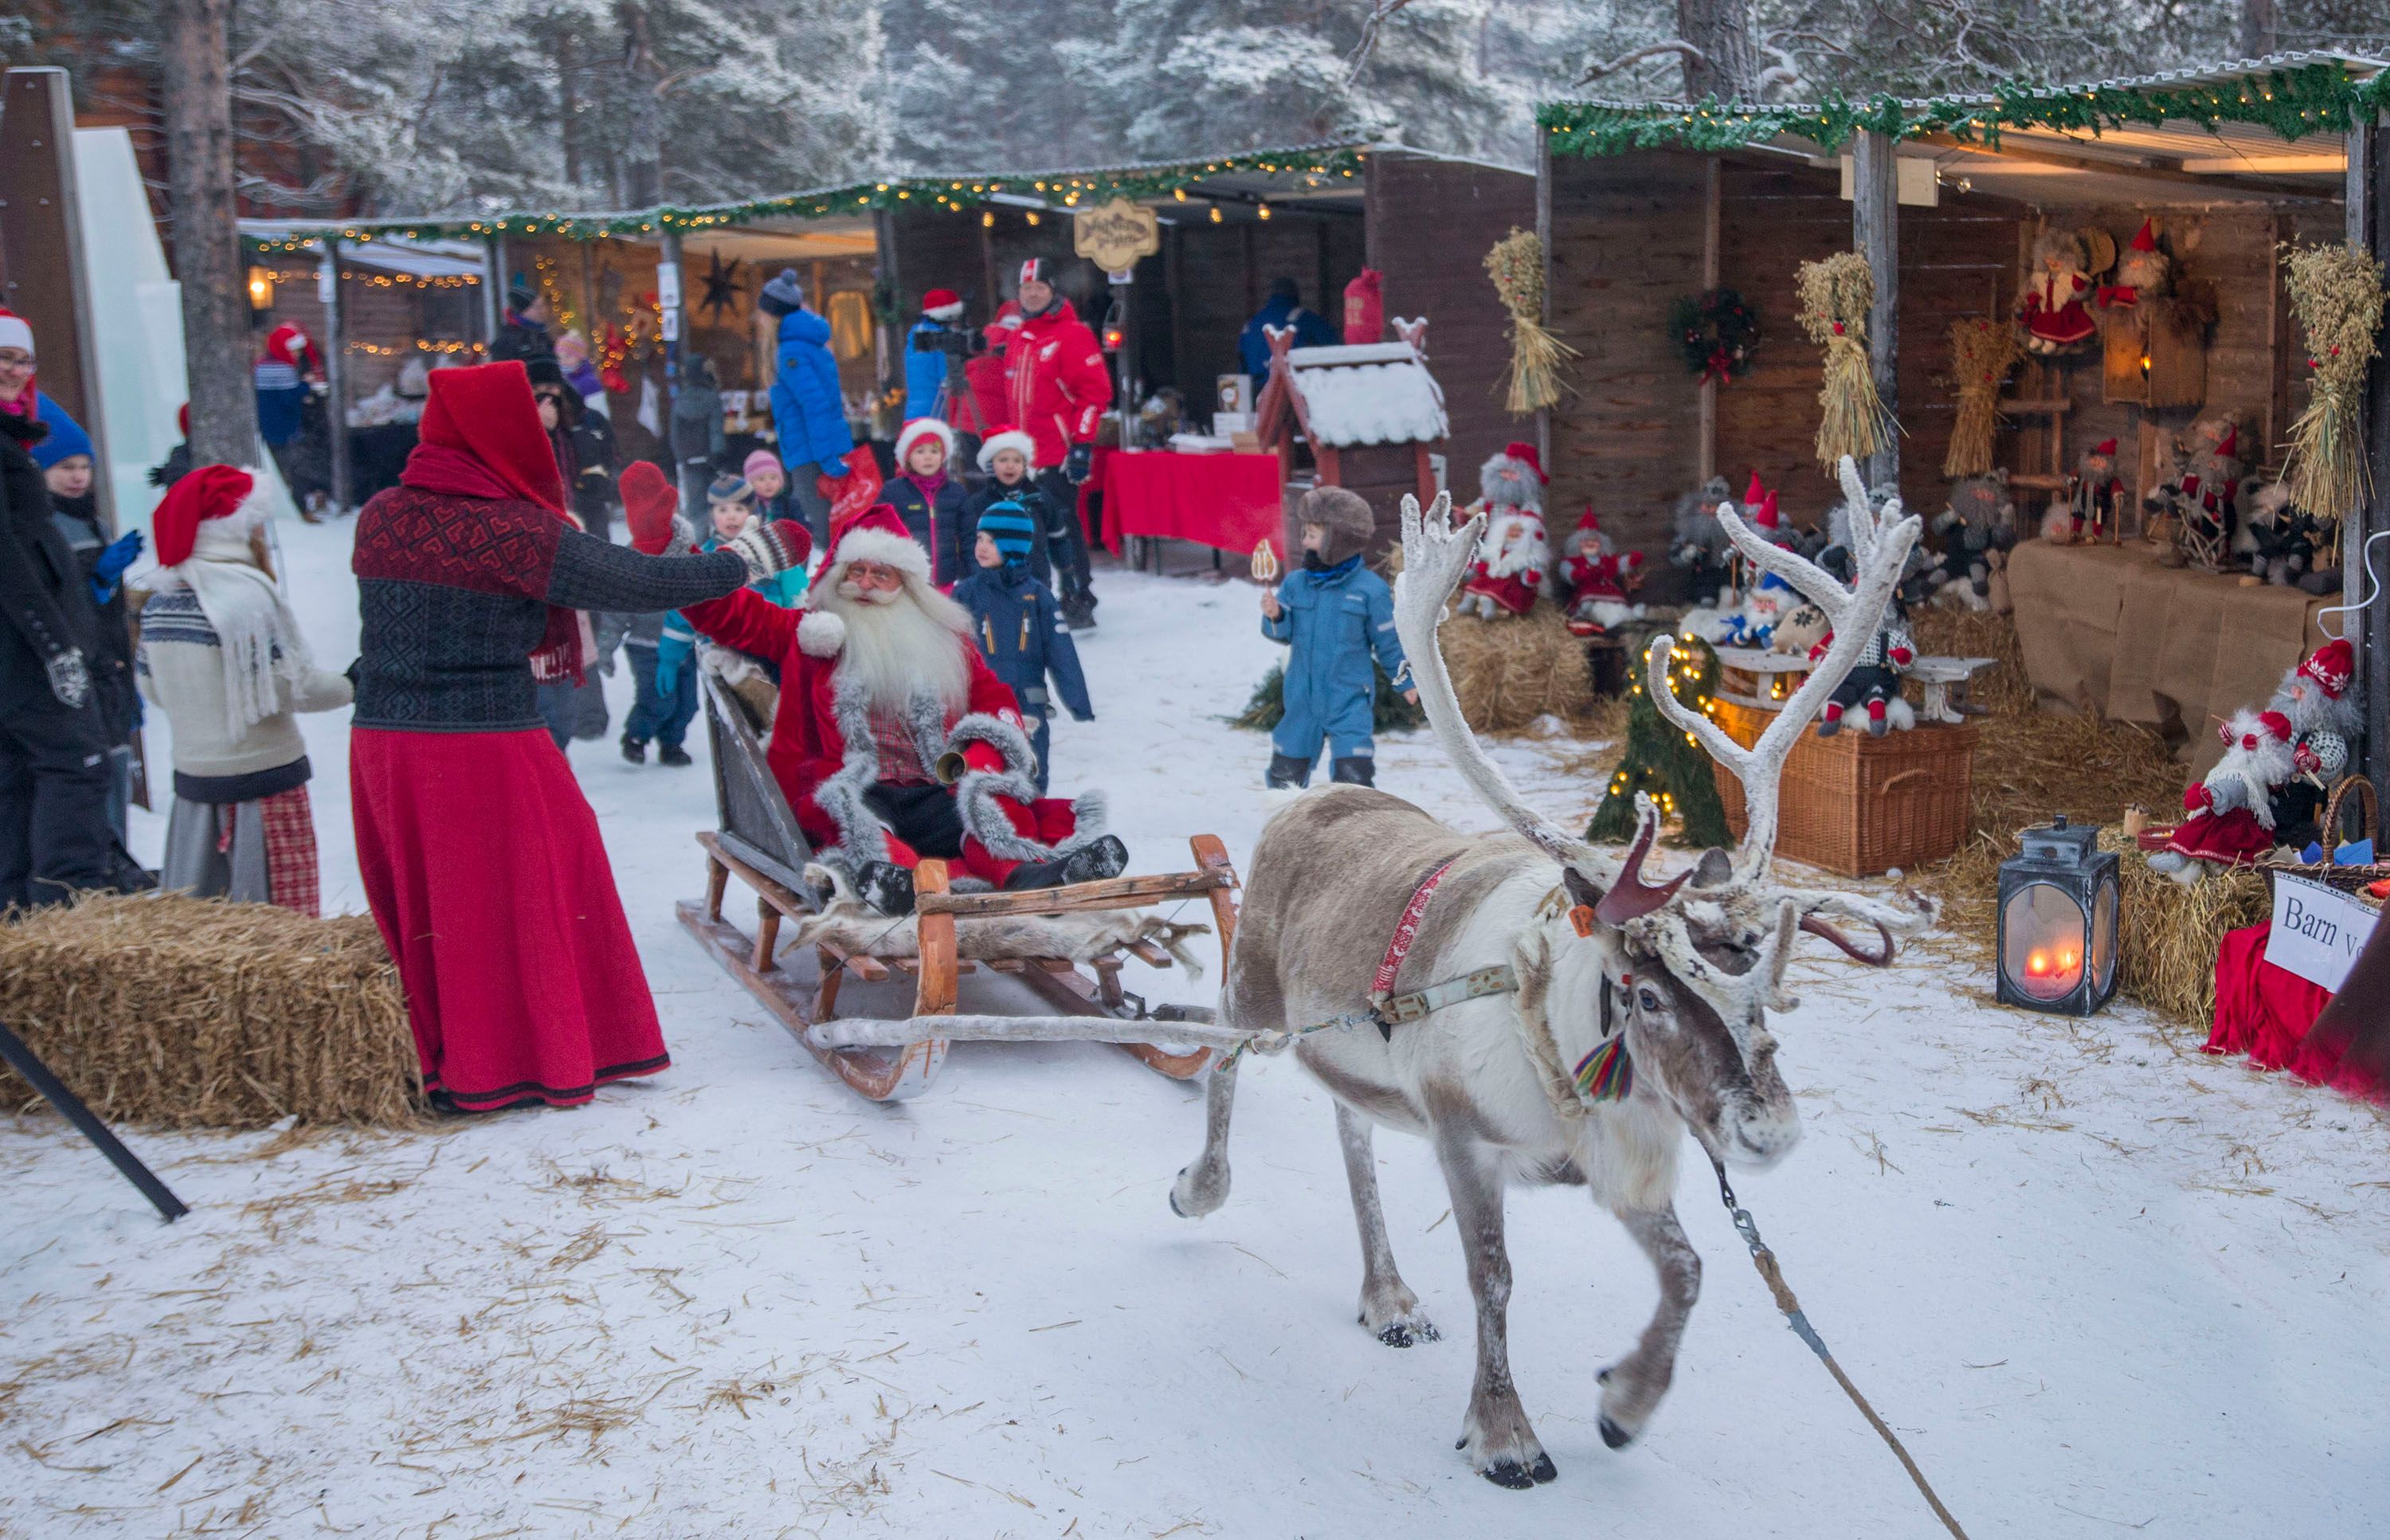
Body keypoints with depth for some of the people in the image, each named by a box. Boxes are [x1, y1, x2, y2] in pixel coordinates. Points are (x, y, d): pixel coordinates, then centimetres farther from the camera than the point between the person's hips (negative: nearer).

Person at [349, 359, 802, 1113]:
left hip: (381, 740, 6)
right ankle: (524, 1061, 16)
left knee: (418, 904, 15)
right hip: (483, 747, -6)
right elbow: (636, 583, -10)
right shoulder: (512, 532, -14)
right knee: (516, 901, 7)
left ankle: (429, 1059, 26)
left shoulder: (379, 514, 5)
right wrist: (743, 561, 4)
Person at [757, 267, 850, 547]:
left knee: (824, 536, -9)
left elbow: (816, 405, -21)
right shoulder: (814, 345, 17)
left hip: (812, 459, -9)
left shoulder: (790, 353, -12)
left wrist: (827, 460, -23)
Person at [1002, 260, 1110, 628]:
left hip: (1061, 455, -8)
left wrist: (1082, 444, -17)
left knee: (1061, 524, -9)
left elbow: (1095, 391, -13)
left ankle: (1079, 601, -1)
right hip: (1028, 455, 8)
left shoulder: (1072, 334, -8)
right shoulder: (1018, 339, 17)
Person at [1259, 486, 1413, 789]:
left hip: (1350, 701, -4)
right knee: (1285, 773, 14)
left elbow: (1389, 642, 0)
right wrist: (1274, 617, -21)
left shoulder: (1371, 589, -9)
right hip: (1302, 699, 4)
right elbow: (1284, 632, -1)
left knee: (1353, 775, -12)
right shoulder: (1296, 583, 0)